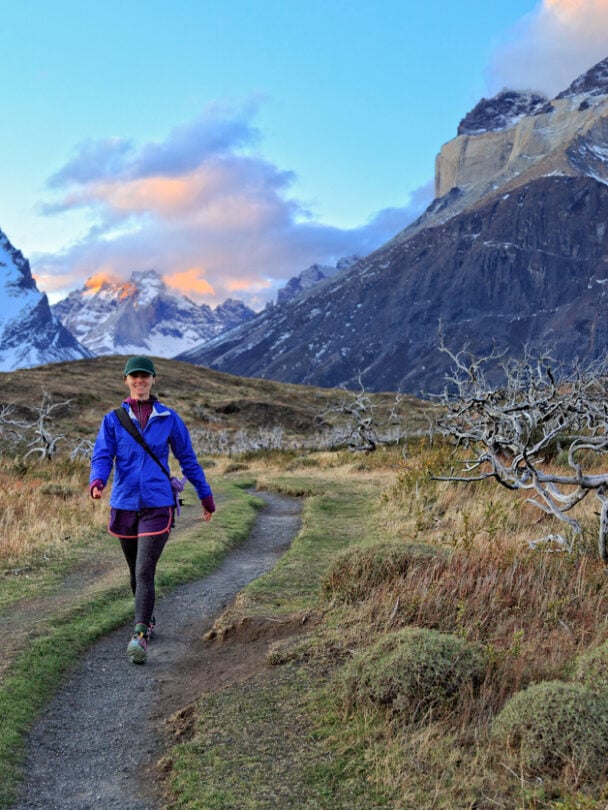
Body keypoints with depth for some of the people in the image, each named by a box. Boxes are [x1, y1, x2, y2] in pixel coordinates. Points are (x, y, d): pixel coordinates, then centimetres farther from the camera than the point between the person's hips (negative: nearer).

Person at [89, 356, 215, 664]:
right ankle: (147, 620, 36)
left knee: (145, 572, -13)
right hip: (124, 505, 2)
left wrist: (206, 496, 13)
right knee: (135, 571, 16)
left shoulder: (169, 418, 3)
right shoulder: (113, 419, 4)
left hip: (158, 505, -2)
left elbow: (188, 459, 9)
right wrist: (97, 482, -27)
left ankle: (140, 636, -14)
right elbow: (102, 456, -5)